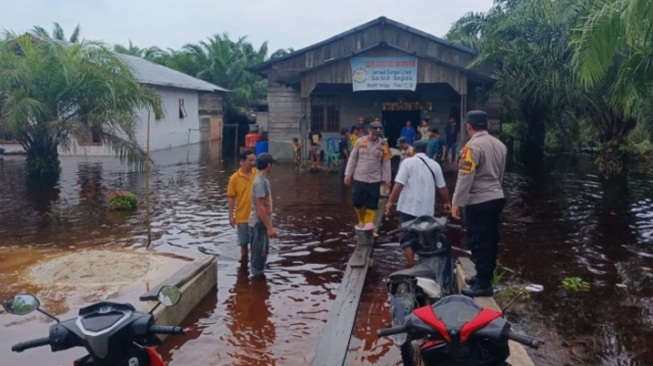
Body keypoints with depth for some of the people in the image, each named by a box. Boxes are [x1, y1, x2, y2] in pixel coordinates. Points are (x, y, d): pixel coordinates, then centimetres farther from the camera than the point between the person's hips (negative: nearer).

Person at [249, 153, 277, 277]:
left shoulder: (263, 180, 9)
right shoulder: (260, 182, -22)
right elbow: (260, 207, -24)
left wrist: (269, 225, 23)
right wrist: (269, 227, -23)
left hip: (262, 223, 10)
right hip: (259, 223, -10)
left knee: (260, 252, 18)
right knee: (260, 252, 0)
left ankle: (257, 274, 29)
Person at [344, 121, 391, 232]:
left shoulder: (383, 145, -4)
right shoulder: (360, 141, -5)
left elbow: (386, 163, 0)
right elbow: (353, 158, 2)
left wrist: (386, 179, -1)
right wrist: (348, 174, 2)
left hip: (375, 179, 0)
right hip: (359, 177, 0)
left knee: (372, 203, 3)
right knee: (357, 201, 2)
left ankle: (369, 223, 14)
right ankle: (362, 220, 26)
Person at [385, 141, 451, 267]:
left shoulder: (408, 162, -4)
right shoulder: (434, 165, 7)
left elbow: (399, 184, -12)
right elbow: (442, 187, 12)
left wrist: (390, 201, -5)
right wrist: (447, 202, 27)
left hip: (410, 207, -4)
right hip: (427, 209, 4)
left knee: (408, 237, 3)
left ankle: (411, 266, -2)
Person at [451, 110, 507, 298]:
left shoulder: (473, 147, -16)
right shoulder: (499, 144, 10)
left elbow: (465, 177, -19)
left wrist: (457, 203, -15)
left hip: (479, 202, -9)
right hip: (497, 198, 9)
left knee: (479, 242, -2)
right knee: (490, 240, 16)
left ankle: (483, 285, 4)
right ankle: (484, 276, 28)